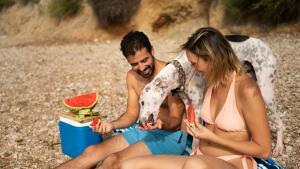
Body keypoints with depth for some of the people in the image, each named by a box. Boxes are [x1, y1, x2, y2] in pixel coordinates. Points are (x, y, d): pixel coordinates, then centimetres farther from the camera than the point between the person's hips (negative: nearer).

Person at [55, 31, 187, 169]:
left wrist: (162, 124, -36)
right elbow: (132, 113, 8)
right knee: (92, 151, -8)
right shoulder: (132, 77, 3)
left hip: (171, 135, -6)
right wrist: (112, 125, -12)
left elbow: (175, 120, -14)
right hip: (144, 131, 7)